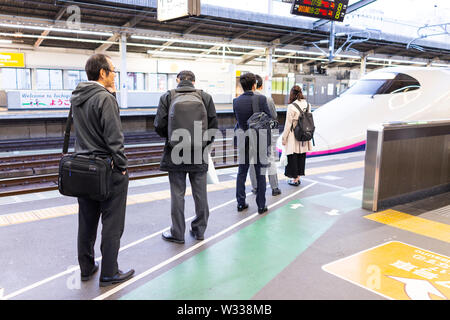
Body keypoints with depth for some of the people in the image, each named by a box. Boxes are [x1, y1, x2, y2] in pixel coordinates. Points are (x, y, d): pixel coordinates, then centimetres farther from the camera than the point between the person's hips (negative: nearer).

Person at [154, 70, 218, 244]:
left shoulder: (167, 97, -4)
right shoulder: (205, 97, -1)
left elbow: (159, 126, -7)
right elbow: (213, 125, -2)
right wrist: (205, 143, 12)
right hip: (199, 153, 1)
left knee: (177, 194, 7)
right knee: (200, 194, 12)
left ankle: (177, 233, 16)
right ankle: (199, 230, 25)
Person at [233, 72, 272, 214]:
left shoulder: (236, 101, -5)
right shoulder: (261, 99, -13)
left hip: (243, 141, 3)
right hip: (259, 141, -2)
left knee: (241, 173, 13)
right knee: (260, 174, 7)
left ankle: (241, 203, 19)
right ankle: (261, 205, 13)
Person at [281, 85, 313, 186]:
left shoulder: (291, 107, -16)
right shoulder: (307, 105, 1)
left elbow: (288, 124, -13)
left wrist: (284, 138, -5)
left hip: (294, 136, -6)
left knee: (293, 157, 6)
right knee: (301, 156, 15)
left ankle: (295, 179, 13)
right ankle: (298, 177, 25)